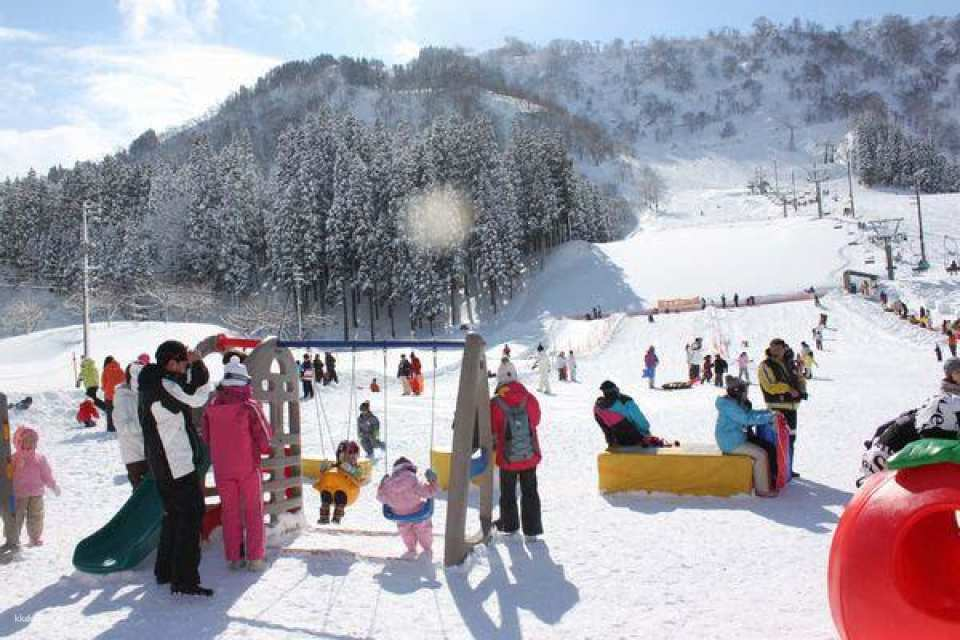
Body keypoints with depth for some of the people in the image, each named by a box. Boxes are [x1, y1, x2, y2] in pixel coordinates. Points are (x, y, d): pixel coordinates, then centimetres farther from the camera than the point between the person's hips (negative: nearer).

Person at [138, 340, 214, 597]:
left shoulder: (151, 385, 12)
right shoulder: (164, 386, -20)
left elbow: (184, 393, 17)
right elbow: (197, 398, -21)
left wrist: (191, 369, 7)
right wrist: (197, 365, -11)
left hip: (163, 465, 10)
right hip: (179, 463, -10)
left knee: (174, 515, 21)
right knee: (191, 515, -5)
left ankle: (165, 571, 30)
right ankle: (184, 580, -4)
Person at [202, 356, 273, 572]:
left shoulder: (211, 406, -2)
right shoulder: (249, 405, -14)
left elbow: (206, 438, 8)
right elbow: (266, 437, -10)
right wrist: (264, 449, 11)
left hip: (222, 468, 3)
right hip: (248, 466, -3)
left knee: (229, 511, 14)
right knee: (253, 511, 9)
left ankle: (233, 558, 16)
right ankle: (255, 558, 8)